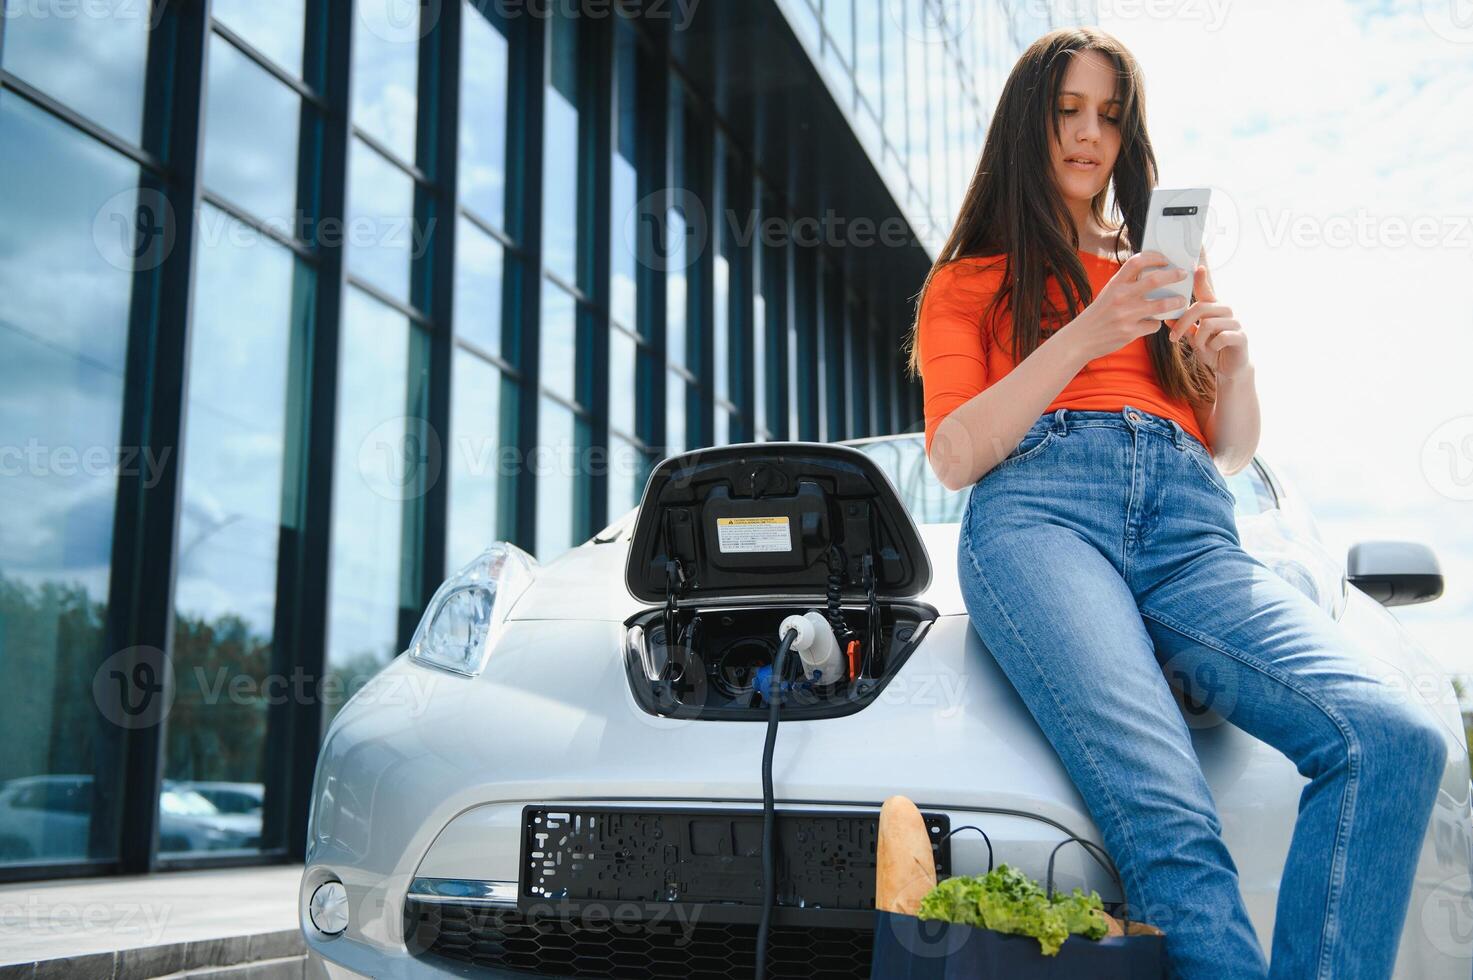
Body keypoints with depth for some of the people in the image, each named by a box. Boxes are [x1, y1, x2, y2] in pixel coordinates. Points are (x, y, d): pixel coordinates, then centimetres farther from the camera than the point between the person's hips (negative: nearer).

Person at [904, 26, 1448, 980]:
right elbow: (954, 458, 8)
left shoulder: (1167, 271, 34)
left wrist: (1236, 368, 6)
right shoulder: (968, 283, 24)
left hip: (1190, 526, 4)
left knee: (1396, 739, -29)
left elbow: (1232, 452, 30)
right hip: (1039, 510, -3)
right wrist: (1084, 339, -4)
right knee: (1170, 820, -33)